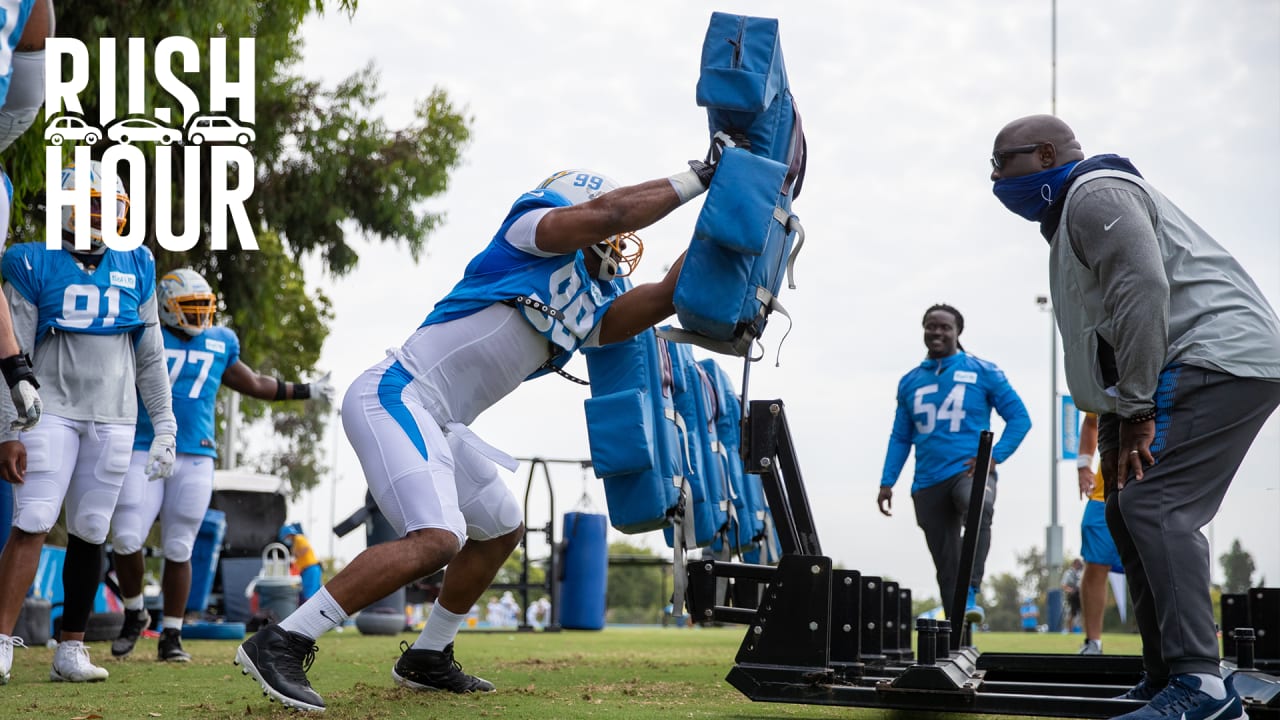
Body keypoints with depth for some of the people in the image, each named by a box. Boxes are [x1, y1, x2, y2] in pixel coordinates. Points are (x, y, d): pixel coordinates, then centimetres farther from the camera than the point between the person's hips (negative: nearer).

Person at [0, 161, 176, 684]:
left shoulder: (135, 269, 11)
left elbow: (151, 357, 15)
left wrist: (165, 427, 11)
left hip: (114, 419, 3)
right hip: (52, 410, -3)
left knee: (89, 532, 4)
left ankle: (70, 650, 10)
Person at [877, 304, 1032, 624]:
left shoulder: (982, 372, 3)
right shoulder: (910, 382, 14)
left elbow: (1019, 417, 2)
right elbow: (900, 437, 18)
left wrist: (994, 456, -11)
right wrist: (887, 483, 8)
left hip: (970, 471, -4)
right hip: (928, 483, 4)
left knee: (978, 512, -38)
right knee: (946, 566, 5)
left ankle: (970, 596, -40)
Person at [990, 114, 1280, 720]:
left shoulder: (1094, 193, -8)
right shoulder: (1070, 213, 25)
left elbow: (1144, 290, -21)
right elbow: (1110, 326, 23)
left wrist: (1134, 409, -20)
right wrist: (1115, 421, 14)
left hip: (1218, 356, -11)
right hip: (1201, 366, 11)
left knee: (1153, 506, -20)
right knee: (1129, 512, 11)